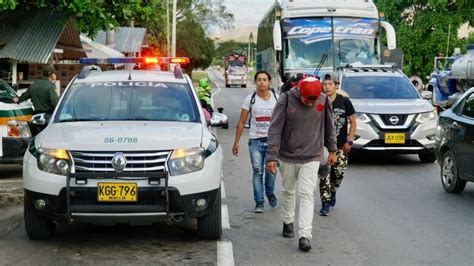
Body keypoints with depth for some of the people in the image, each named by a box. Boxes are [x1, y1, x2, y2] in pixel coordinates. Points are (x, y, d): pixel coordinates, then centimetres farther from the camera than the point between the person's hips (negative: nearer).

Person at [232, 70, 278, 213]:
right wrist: (236, 142, 2)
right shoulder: (250, 99, 2)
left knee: (271, 170, 0)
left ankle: (270, 193, 29)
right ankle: (259, 202, 4)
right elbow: (241, 122, 5)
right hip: (255, 141, 0)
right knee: (257, 172, -4)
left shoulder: (276, 99, 3)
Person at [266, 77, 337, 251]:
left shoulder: (323, 101, -8)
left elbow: (329, 127, 7)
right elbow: (275, 129, -13)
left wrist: (332, 150, 12)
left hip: (312, 157, 0)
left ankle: (305, 235, -11)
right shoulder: (286, 100, -14)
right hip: (288, 156, 0)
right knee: (288, 191, 16)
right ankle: (288, 222, 37)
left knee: (307, 195, -7)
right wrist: (272, 156, -17)